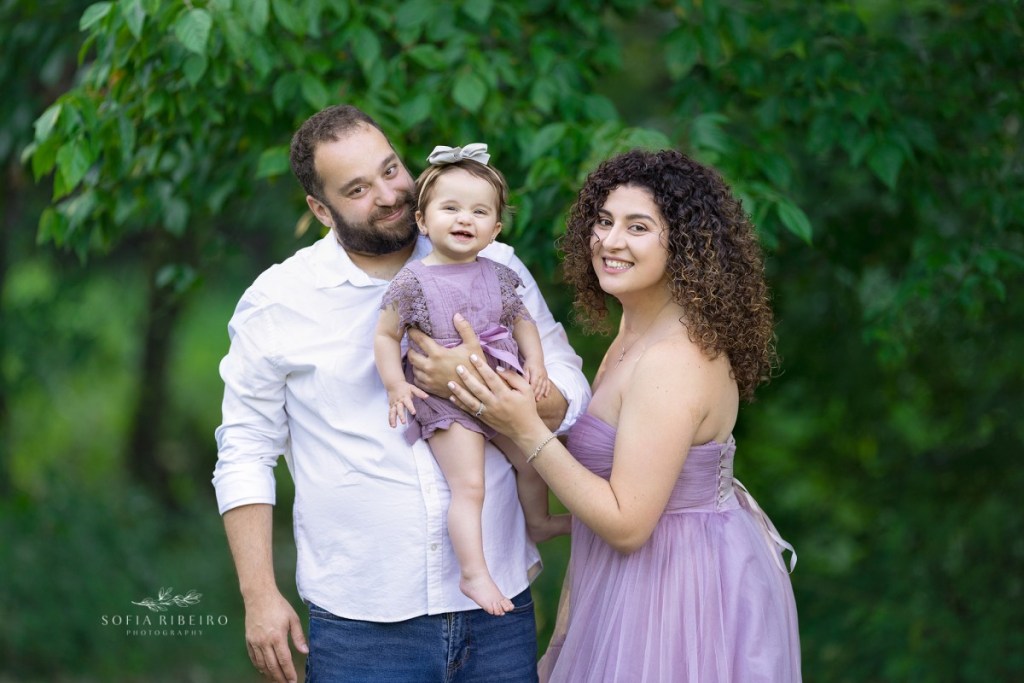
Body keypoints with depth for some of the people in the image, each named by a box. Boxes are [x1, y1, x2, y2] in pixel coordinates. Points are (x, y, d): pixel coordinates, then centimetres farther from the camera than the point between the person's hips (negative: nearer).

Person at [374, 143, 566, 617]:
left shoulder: (497, 276, 3)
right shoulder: (413, 282, -11)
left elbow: (521, 320, 15)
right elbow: (386, 335, -6)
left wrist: (535, 363, 0)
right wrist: (396, 385, -16)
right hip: (446, 400, -6)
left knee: (532, 461, 21)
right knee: (468, 486, -14)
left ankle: (538, 523, 49)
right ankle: (473, 574, -10)